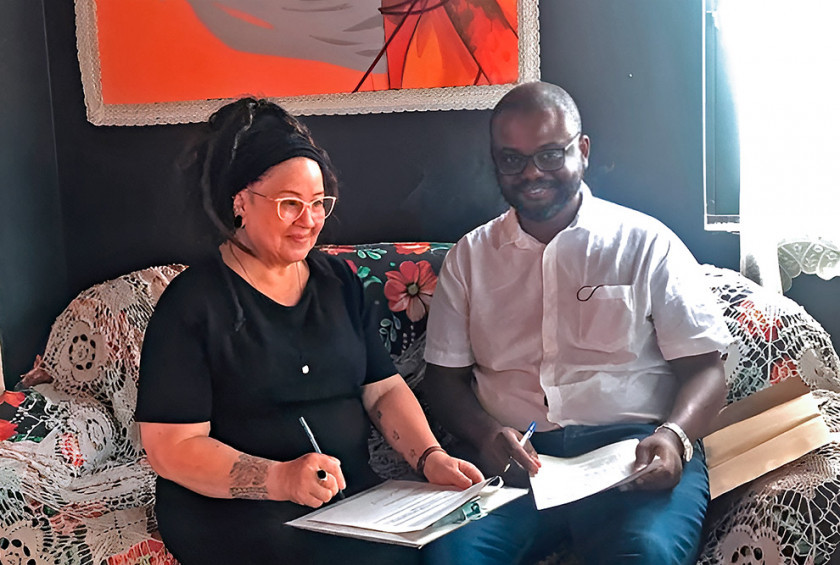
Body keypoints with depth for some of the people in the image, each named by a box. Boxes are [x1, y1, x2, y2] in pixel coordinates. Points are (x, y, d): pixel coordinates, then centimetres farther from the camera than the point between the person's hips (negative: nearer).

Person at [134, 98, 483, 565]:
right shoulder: (193, 302, -6)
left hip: (353, 493, 6)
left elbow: (383, 389, 11)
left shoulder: (338, 280, 12)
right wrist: (280, 480, -25)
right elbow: (171, 448, -11)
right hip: (235, 511, -5)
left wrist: (431, 458, -8)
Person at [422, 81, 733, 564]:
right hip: (515, 455, 2)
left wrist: (673, 437, -15)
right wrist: (486, 434, -8)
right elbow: (445, 376, 14)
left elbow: (704, 368, 6)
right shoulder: (470, 255, 16)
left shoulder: (647, 244, 9)